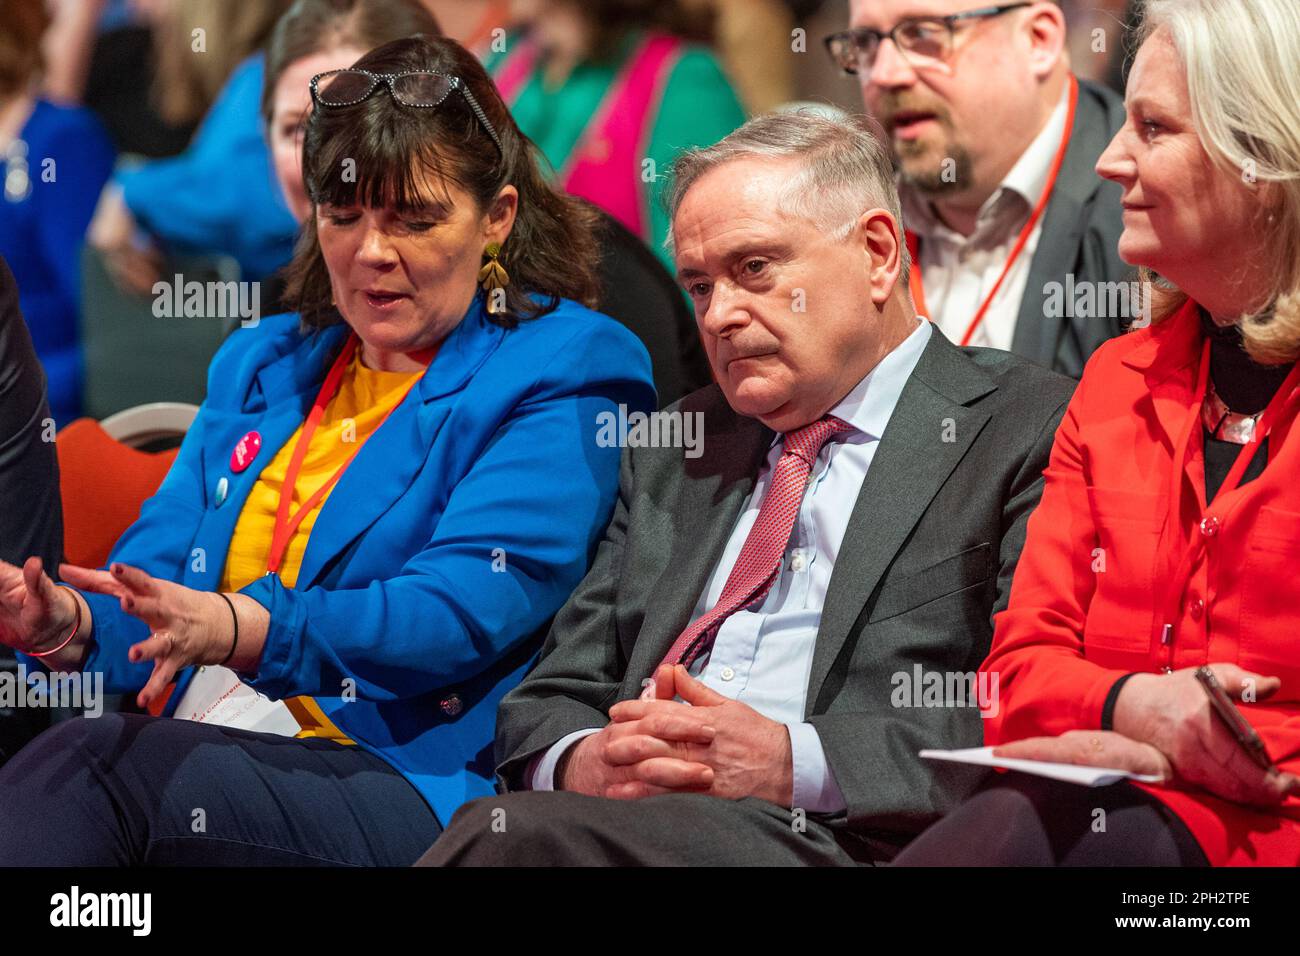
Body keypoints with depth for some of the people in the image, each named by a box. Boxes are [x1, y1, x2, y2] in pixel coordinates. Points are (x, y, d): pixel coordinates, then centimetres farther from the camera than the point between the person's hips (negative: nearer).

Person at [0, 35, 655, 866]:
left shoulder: (559, 374, 4)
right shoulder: (262, 366, 26)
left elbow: (465, 613, -11)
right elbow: (157, 562, 18)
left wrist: (240, 629, -26)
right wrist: (70, 624, -8)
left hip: (413, 789, -5)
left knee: (91, 766, -33)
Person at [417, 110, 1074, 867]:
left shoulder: (1032, 432, 5)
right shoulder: (676, 449, 26)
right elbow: (555, 695, 20)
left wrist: (799, 763, -17)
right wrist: (579, 759, -4)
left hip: (833, 836, -6)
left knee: (514, 834, -33)